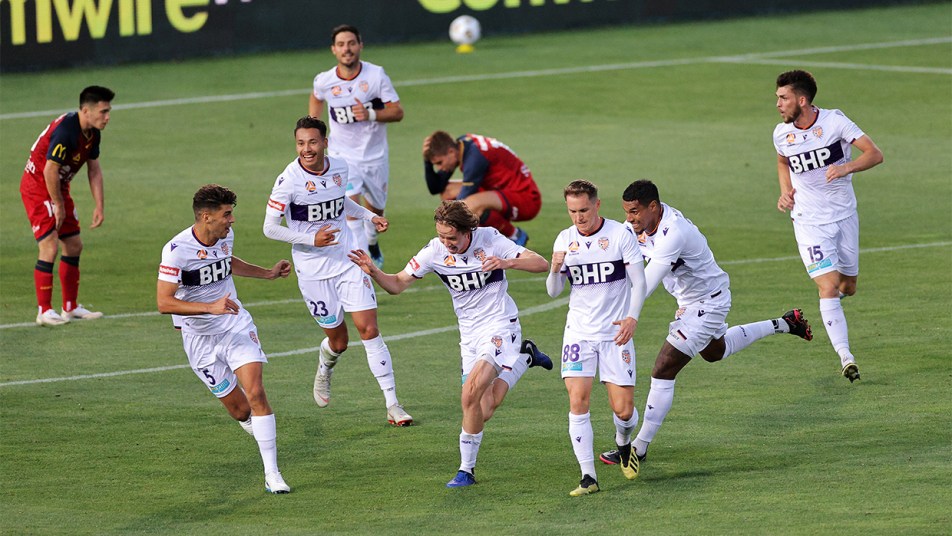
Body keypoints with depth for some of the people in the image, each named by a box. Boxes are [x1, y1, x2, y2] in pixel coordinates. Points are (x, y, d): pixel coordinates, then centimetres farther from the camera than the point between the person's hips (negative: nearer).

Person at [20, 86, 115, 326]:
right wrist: (59, 205, -17)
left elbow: (94, 168, 10)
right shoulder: (65, 130, -29)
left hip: (58, 189, 9)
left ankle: (71, 307, 20)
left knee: (74, 246, 11)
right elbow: (50, 170, -27)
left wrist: (99, 206, 5)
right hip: (37, 187, -9)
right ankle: (44, 312, -8)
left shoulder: (92, 133, -1)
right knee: (50, 247, -14)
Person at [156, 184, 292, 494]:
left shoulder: (225, 235, 0)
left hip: (236, 325, 3)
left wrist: (268, 273, 23)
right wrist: (210, 307, -33)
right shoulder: (177, 250, -21)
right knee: (240, 411, 1)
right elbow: (164, 303, -25)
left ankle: (272, 474, -14)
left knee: (255, 393, -16)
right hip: (200, 338, -3)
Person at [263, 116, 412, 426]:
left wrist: (370, 217, 10)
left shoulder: (339, 168, 1)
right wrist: (312, 240, -22)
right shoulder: (289, 180, -16)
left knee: (369, 329, -7)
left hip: (348, 260, 3)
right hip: (313, 269, -3)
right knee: (338, 340, 6)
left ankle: (392, 405, -4)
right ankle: (324, 370, 44)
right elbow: (270, 228, -12)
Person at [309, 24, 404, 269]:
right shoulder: (324, 81, -10)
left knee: (375, 208, 17)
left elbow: (397, 112, -13)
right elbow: (316, 98, 16)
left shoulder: (376, 75, -14)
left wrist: (370, 114, -30)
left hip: (375, 155, 1)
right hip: (343, 156, -1)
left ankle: (371, 242, 50)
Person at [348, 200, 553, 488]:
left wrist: (507, 262, -32)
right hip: (469, 334, 5)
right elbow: (398, 284, -2)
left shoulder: (490, 240, -15)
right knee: (483, 412, 5)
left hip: (500, 327, -5)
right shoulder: (435, 251, -6)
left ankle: (466, 470, -11)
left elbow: (541, 264, -15)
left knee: (471, 394, -23)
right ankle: (524, 356, 32)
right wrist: (374, 272, -23)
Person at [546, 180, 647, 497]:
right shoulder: (565, 240, 3)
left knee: (623, 410, -5)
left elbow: (639, 282, -3)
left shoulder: (621, 234, -6)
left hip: (616, 333, -2)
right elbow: (554, 292, 7)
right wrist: (555, 270, -15)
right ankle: (588, 477, -11)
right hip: (579, 333, 2)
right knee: (578, 401, -15)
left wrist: (632, 318, -18)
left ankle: (624, 443, 31)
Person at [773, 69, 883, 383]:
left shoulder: (835, 122, -13)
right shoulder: (781, 134, -4)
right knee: (828, 287, -15)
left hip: (845, 216, 0)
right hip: (809, 222, 0)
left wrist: (847, 167, -33)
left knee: (847, 287, 12)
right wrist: (786, 191, 4)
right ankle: (845, 357, -18)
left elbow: (875, 154, -16)